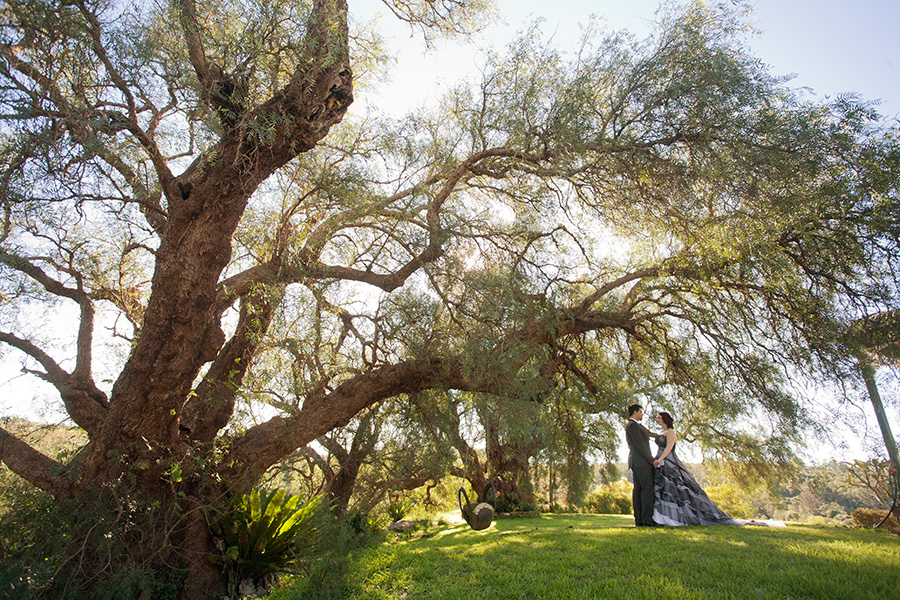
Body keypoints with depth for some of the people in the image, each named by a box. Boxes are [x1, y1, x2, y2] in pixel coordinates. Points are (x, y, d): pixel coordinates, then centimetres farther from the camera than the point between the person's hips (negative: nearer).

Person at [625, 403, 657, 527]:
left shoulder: (634, 425, 23)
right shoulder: (632, 425, -11)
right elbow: (640, 446, -16)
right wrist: (652, 460, -12)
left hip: (637, 463, 10)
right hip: (641, 462, -10)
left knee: (638, 490, 6)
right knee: (647, 488, -11)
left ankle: (639, 520, 6)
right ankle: (647, 518, -13)